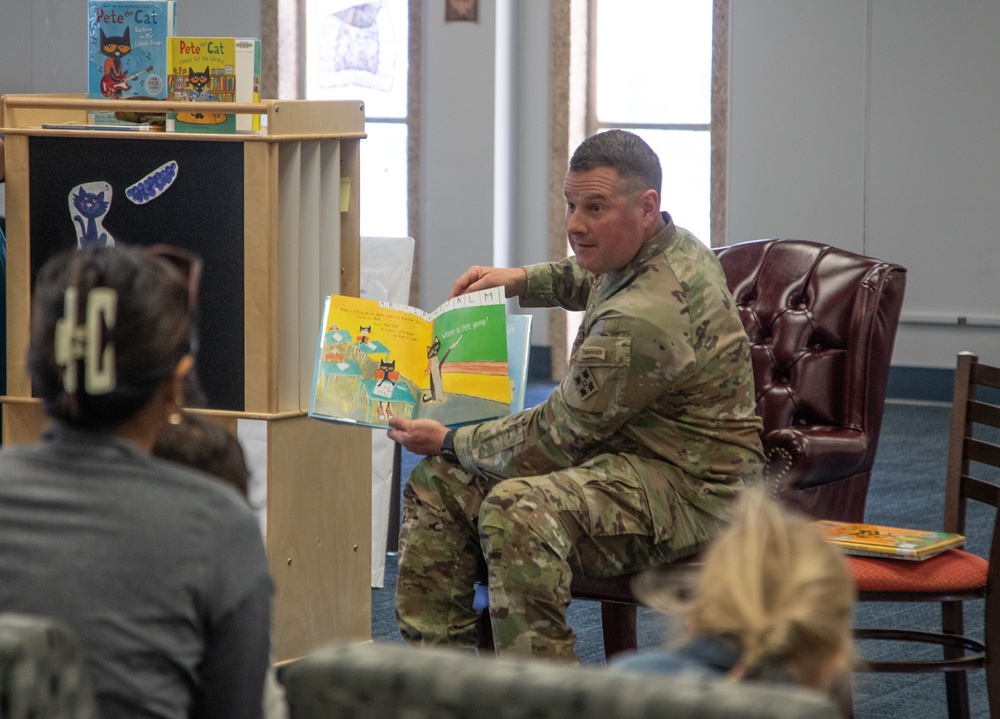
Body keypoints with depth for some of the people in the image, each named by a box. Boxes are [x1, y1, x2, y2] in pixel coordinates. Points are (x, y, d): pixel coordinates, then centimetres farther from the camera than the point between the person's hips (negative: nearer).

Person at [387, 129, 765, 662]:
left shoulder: (645, 319, -27)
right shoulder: (670, 247, 5)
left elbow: (559, 435, -19)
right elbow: (593, 279, 34)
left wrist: (452, 442, -7)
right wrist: (522, 280, 19)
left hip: (688, 493, -11)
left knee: (518, 511, -37)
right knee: (438, 484, 5)